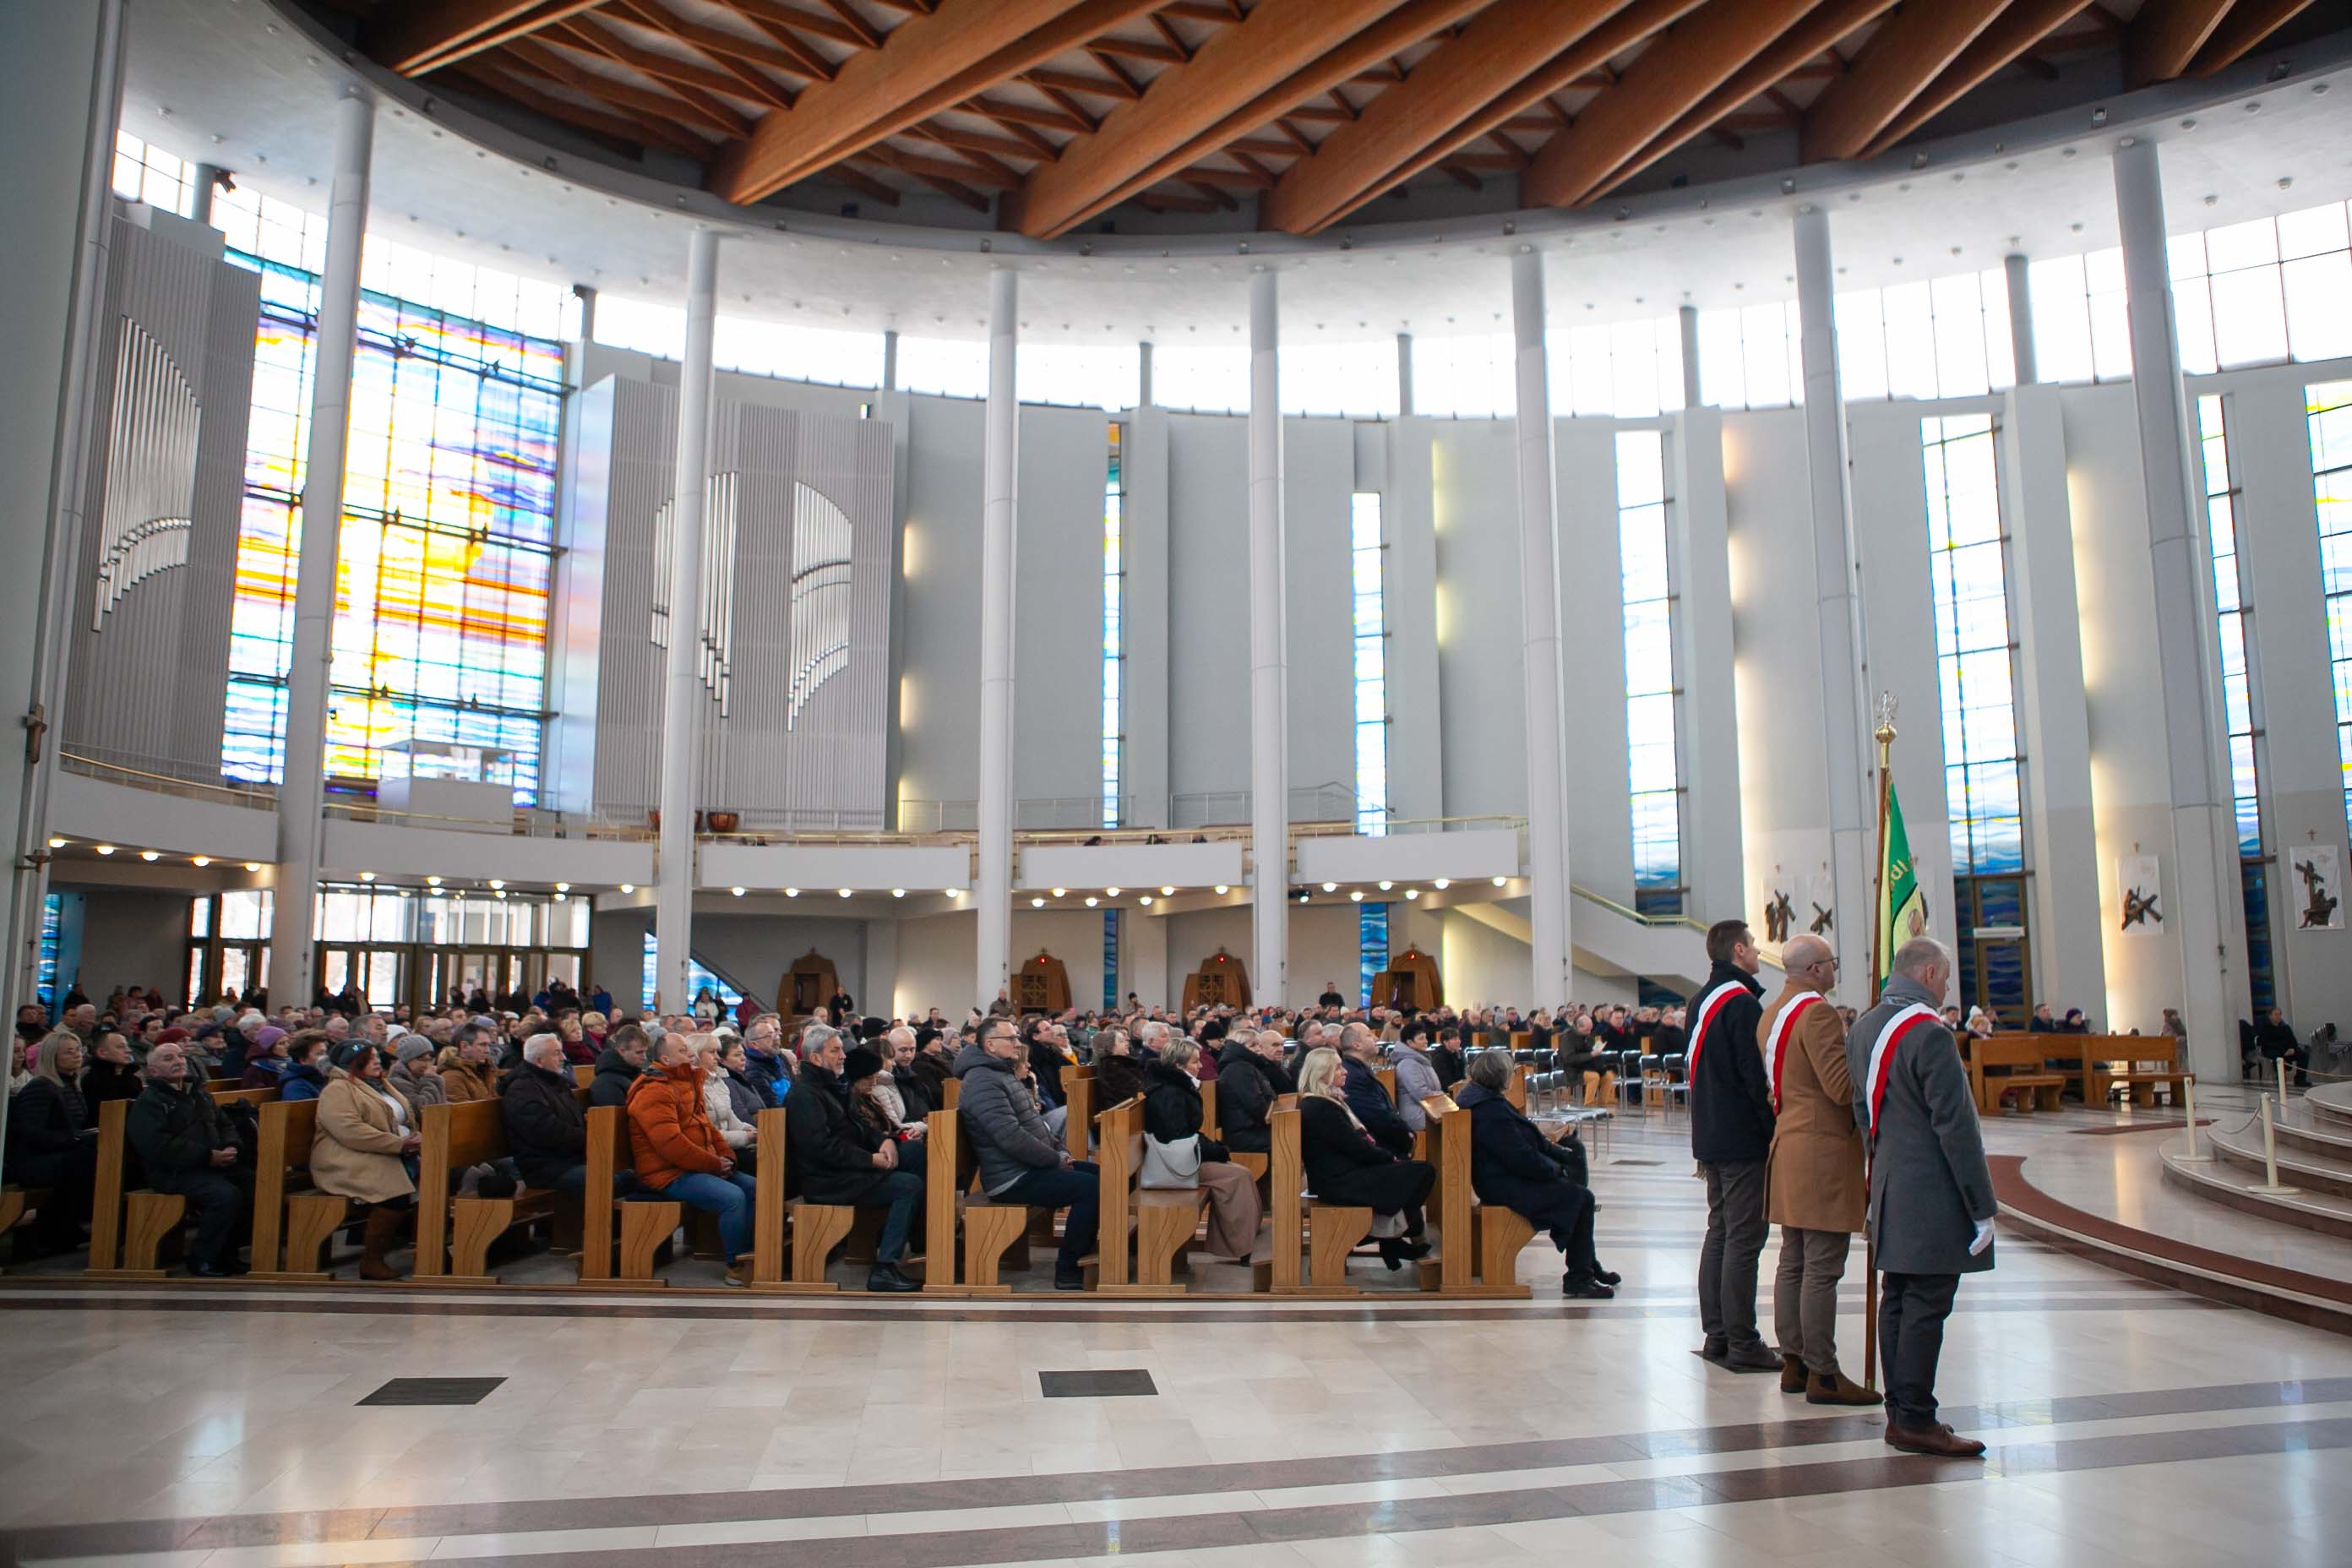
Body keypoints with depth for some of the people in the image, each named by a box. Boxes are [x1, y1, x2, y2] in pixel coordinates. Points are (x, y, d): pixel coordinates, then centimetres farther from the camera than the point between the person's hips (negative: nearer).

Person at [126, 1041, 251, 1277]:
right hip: (174, 1173, -8)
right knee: (227, 1195, -31)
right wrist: (208, 1156, -19)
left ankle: (225, 1253, 0)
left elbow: (224, 1125, 27)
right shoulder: (147, 1103, -3)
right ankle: (201, 1260, -12)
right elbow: (160, 1148, -16)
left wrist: (229, 1147, 3)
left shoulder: (198, 1094, 23)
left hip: (214, 1164, 8)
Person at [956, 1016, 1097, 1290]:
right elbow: (1011, 1136, -26)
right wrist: (1056, 1159, -16)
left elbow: (1035, 1122, 23)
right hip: (1012, 1178, -11)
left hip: (1033, 1164, 11)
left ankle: (1084, 1251, 16)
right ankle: (1069, 1271, -9)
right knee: (1091, 1187, -20)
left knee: (1098, 1173, 8)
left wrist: (1060, 1151, 7)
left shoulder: (1004, 1073, 17)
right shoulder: (982, 1080, -17)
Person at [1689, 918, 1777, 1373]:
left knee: (1719, 1233, 14)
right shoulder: (1741, 1002, -16)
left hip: (1711, 1138, 10)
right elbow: (1755, 1076, -19)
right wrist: (1774, 1129, -11)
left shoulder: (1703, 999, 13)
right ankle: (1742, 1344, -2)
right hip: (1743, 1140, -9)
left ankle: (1716, 1335, 19)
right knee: (1744, 1238, -5)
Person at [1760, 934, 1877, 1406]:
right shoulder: (1818, 1013, -16)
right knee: (1822, 1269, -4)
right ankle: (1822, 1374, 2)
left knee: (1793, 1262, 13)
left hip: (1788, 1145, 10)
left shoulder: (1771, 1014, 15)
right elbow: (1842, 1087, -21)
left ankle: (1793, 1362, 19)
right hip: (1823, 1150, -10)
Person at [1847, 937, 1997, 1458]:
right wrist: (1981, 1206, -11)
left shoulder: (1862, 1029, 10)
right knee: (1925, 1307, -3)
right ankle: (1914, 1421, 2)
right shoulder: (1930, 1034, -18)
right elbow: (1956, 1127, -16)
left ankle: (1899, 1412, 19)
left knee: (1897, 1300, 13)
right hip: (1931, 1196, -9)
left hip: (1889, 1190, 9)